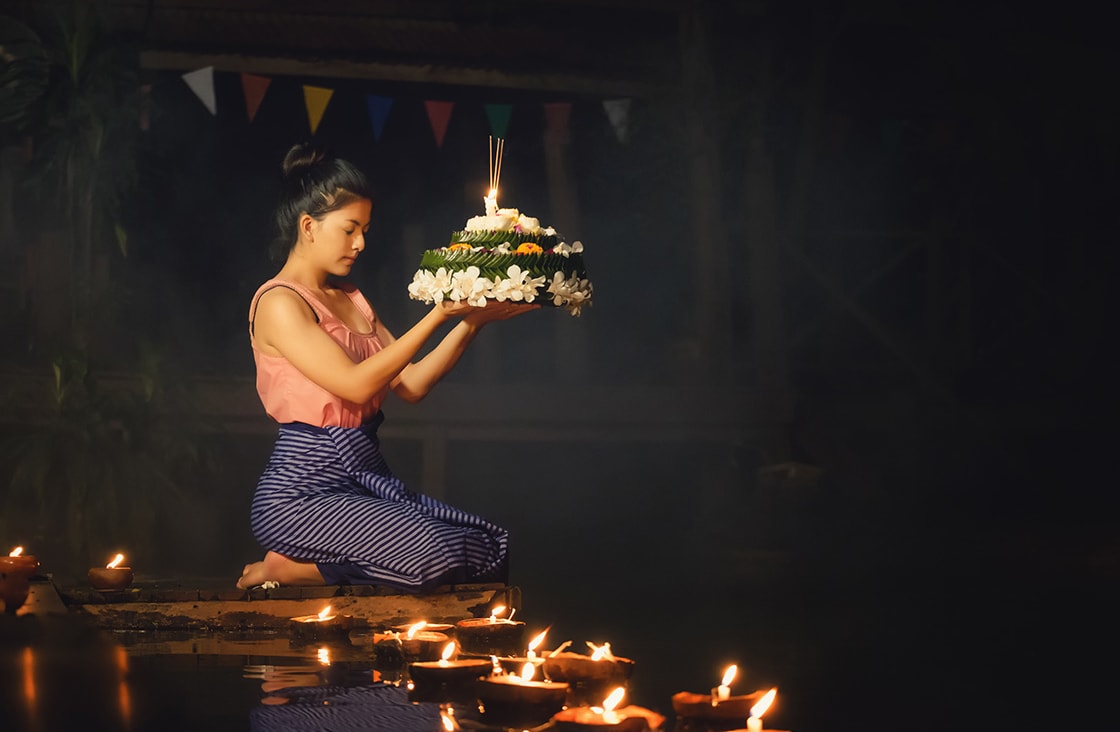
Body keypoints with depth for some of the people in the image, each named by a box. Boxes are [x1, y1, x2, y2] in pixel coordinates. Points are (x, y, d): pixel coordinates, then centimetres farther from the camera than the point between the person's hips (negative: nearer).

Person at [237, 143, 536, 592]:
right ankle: (284, 569, -8)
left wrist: (471, 322, -2)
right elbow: (355, 384, -19)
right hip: (301, 492, -9)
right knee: (433, 555, -29)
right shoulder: (279, 303, -9)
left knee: (498, 549, -10)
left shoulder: (353, 301, 19)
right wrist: (437, 316, -19)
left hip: (368, 481, 9)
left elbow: (411, 385, 9)